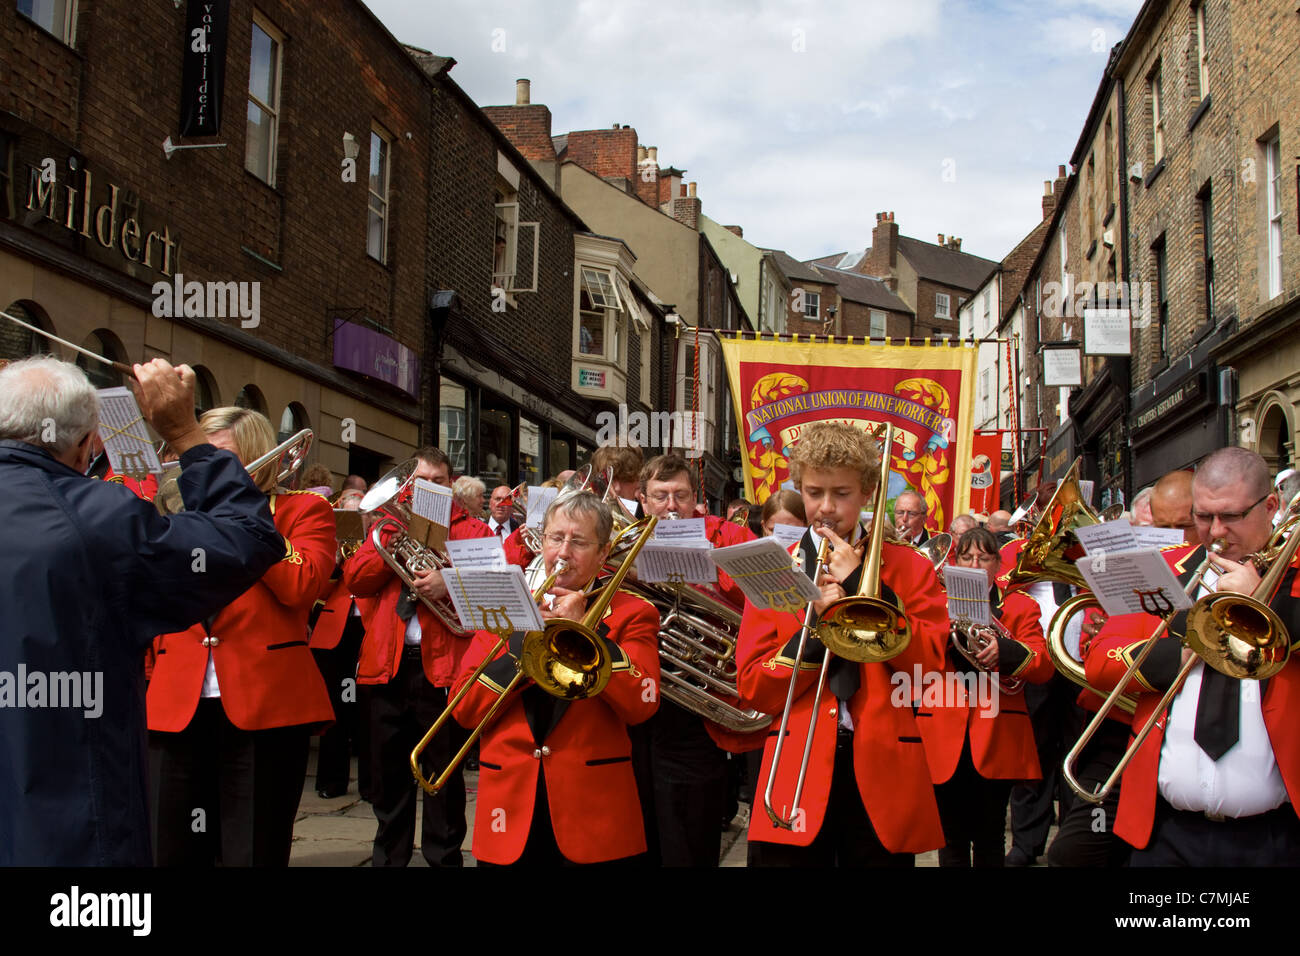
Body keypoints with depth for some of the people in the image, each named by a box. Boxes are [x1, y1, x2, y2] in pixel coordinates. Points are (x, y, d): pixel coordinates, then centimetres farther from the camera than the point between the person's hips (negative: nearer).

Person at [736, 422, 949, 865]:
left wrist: (862, 583, -9)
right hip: (797, 773, 0)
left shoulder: (908, 568, 8)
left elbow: (935, 664, -6)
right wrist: (818, 620, -11)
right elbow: (754, 690, 2)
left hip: (883, 776, 0)